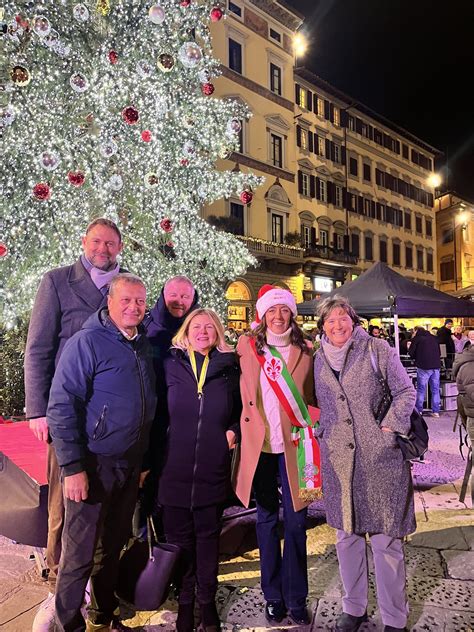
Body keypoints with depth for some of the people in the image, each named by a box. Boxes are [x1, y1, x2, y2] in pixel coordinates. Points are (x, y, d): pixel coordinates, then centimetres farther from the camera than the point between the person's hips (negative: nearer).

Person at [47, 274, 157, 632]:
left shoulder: (144, 345, 7)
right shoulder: (87, 342, -13)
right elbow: (61, 407, -16)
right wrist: (73, 467, -19)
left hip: (131, 464, 6)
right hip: (94, 464, -6)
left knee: (113, 546, 19)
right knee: (80, 552, 5)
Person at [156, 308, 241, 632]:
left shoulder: (228, 367, 2)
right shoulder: (170, 364, 0)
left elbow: (240, 409, 13)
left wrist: (234, 430, -3)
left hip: (213, 469, 1)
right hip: (175, 468, 0)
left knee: (208, 535, 14)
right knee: (180, 538, 12)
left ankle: (208, 601, 33)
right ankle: (185, 602, 32)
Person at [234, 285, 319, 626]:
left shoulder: (306, 351, 1)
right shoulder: (247, 346, 1)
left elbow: (312, 397, 7)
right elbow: (240, 394, 7)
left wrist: (311, 436, -1)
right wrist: (237, 430, -2)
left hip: (293, 445, 0)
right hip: (260, 444, 0)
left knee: (296, 521, 6)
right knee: (266, 519, 13)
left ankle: (296, 598, 24)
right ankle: (273, 596, 29)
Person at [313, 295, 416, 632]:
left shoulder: (379, 350, -3)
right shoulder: (319, 360, 8)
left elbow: (406, 392, -1)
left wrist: (389, 428, -9)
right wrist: (322, 435, 8)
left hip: (379, 459, -3)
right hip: (338, 461, 4)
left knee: (386, 539, 5)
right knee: (347, 536, 14)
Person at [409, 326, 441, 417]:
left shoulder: (417, 338, 2)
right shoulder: (434, 338, 16)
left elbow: (411, 353, 2)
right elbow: (439, 353, 23)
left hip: (424, 367, -4)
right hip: (436, 366, 4)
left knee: (421, 390, 4)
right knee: (435, 390, 8)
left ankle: (419, 411, 7)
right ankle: (436, 411, 9)